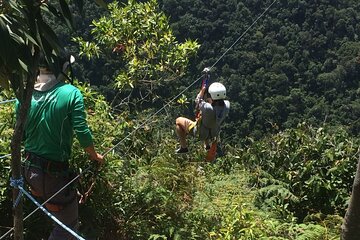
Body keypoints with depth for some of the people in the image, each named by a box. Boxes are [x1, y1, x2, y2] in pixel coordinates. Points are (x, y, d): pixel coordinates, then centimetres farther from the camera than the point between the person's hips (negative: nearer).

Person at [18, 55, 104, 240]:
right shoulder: (71, 94, -13)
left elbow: (20, 135, 4)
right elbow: (82, 133, -14)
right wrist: (95, 156, 5)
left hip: (29, 169, 4)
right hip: (55, 173, -4)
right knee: (68, 224, 11)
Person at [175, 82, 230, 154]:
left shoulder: (208, 108, -42)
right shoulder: (227, 105, -27)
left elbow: (198, 101, -18)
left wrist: (203, 90, -8)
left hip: (199, 133, -6)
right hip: (213, 134, 6)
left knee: (179, 120, 13)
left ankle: (184, 147, 19)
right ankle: (207, 145, 48)